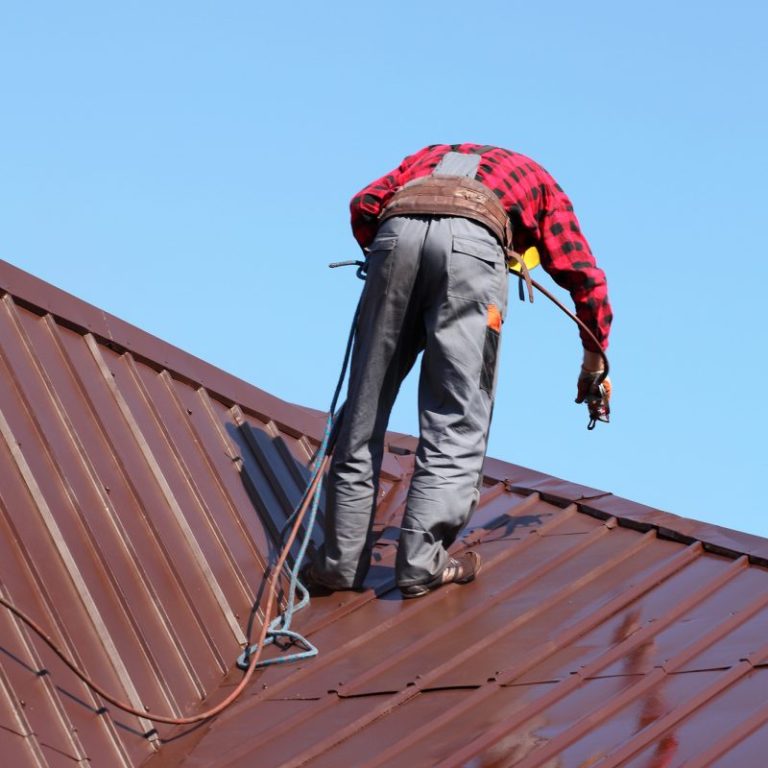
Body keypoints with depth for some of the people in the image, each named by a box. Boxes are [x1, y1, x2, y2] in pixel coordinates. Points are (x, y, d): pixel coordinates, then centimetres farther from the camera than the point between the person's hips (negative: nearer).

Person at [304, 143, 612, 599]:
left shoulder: (432, 156, 42)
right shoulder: (540, 184, 36)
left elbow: (365, 205, 22)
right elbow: (585, 276, 30)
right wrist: (594, 362, 40)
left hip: (397, 231, 3)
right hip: (474, 241, -2)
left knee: (364, 414, 9)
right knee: (456, 423, 5)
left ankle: (341, 561, 12)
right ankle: (422, 563, 0)